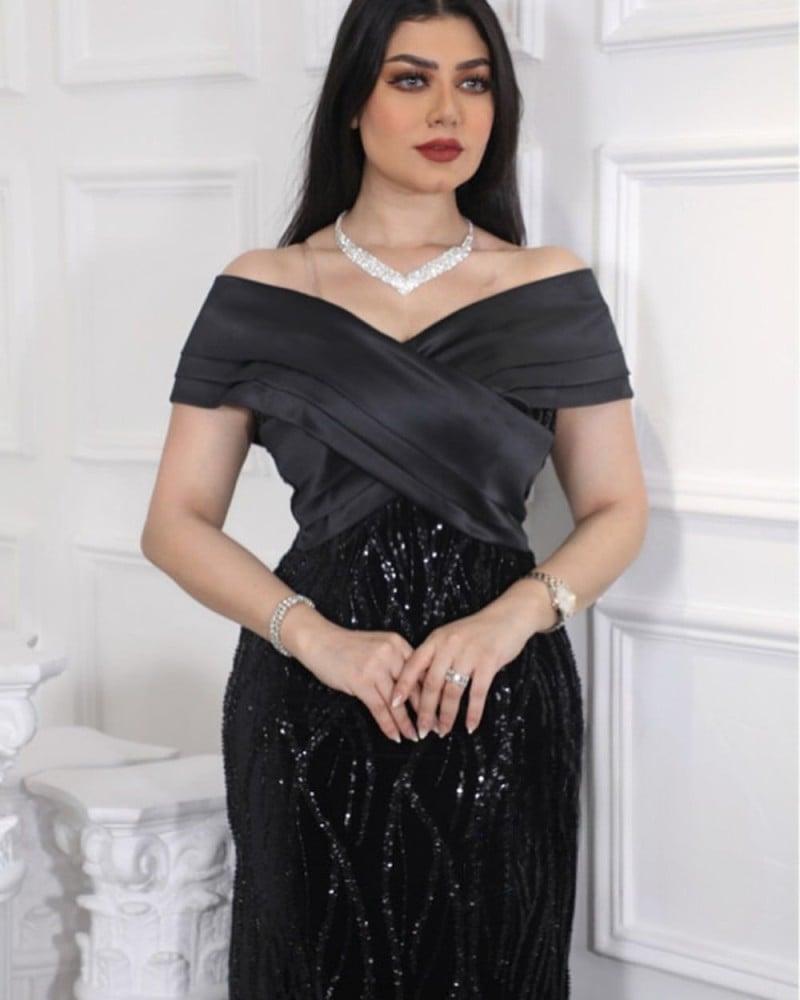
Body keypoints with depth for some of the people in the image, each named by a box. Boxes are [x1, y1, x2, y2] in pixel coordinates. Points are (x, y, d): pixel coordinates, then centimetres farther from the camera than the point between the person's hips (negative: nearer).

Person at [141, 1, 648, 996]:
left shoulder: (553, 290, 4)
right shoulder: (258, 292, 3)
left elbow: (617, 512, 6)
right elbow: (176, 523, 1)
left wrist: (514, 615, -13)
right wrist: (316, 637, -14)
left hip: (501, 707, 1)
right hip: (309, 709, 0)